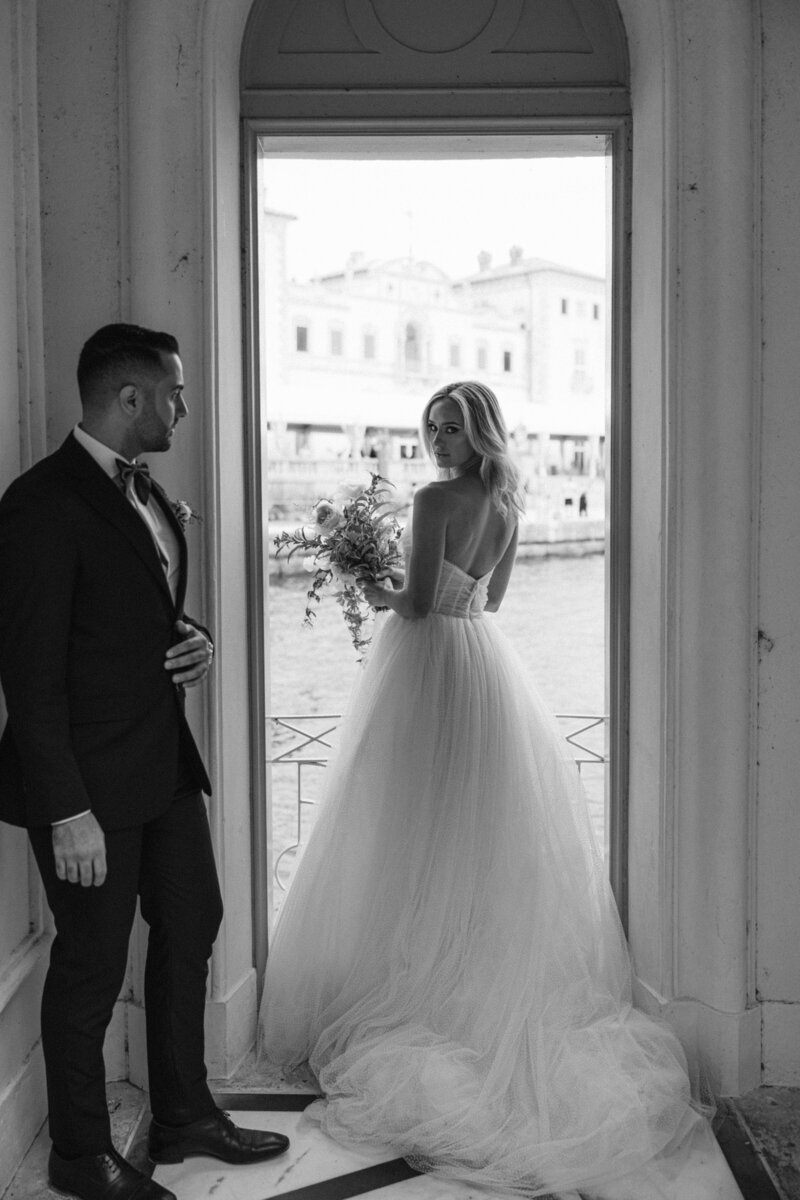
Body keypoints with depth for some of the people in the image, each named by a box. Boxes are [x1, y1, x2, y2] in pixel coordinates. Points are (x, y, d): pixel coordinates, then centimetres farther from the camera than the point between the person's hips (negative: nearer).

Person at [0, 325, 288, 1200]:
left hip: (165, 760, 9)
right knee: (92, 965, 7)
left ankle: (184, 1117, 38)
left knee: (190, 927, 18)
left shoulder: (147, 494, 9)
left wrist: (194, 642, 0)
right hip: (90, 781, -9)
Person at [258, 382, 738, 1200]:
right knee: (492, 828, 12)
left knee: (418, 831, 2)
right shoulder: (506, 503, 7)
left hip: (428, 664, -7)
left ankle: (410, 991, 10)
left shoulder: (434, 500, -15)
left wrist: (380, 595, 3)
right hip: (484, 660, 7)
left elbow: (416, 604, -17)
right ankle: (507, 988, 21)